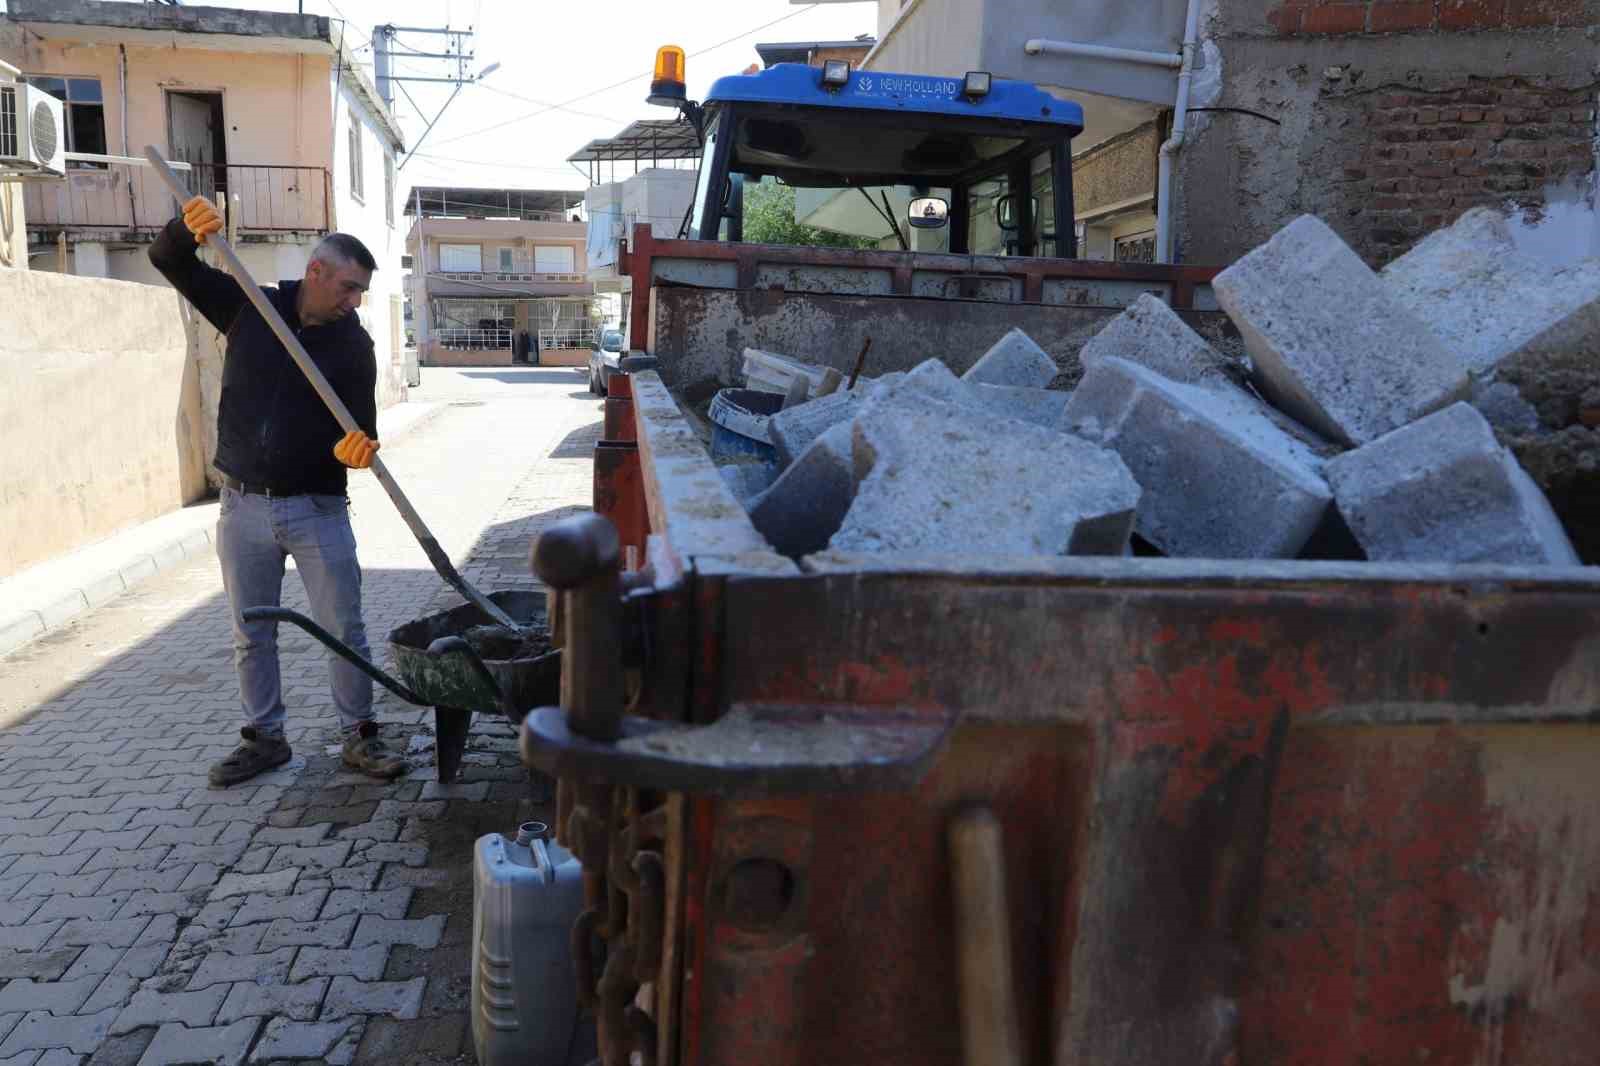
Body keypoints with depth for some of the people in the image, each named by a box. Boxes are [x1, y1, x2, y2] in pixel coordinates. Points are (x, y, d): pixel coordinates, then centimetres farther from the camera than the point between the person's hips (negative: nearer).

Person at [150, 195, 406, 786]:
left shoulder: (354, 345, -2)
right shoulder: (251, 308, 1)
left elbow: (361, 425, -6)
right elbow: (169, 262, 3)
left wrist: (352, 448, -30)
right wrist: (189, 228, -19)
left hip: (318, 509, -1)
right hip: (244, 505, 2)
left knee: (344, 630, 0)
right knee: (251, 635, 9)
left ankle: (360, 736, 14)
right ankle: (265, 738, 23)